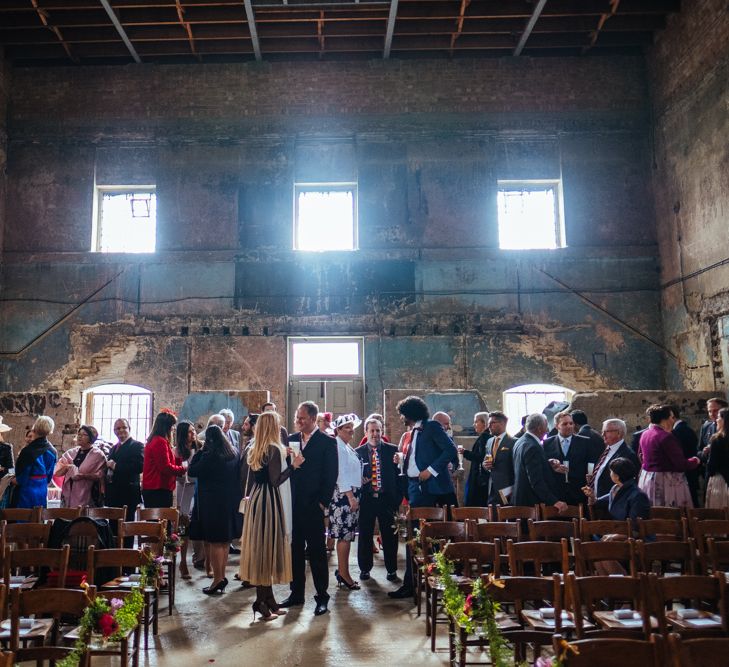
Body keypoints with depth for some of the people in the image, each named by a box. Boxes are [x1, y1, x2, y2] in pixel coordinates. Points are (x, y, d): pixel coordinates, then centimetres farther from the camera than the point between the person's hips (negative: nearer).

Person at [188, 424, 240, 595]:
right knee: (224, 541, 14)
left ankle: (218, 579, 3)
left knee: (213, 541, 0)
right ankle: (222, 577, 22)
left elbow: (192, 471, -9)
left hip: (212, 503, -7)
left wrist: (200, 451, -4)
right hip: (229, 502, 7)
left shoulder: (210, 455, -15)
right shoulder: (234, 454, 5)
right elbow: (237, 476, 11)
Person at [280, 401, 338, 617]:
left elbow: (331, 475, -6)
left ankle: (322, 597, 11)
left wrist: (323, 502, -10)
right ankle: (296, 593, 24)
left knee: (317, 552, 2)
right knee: (295, 550, 12)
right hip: (293, 505, 5)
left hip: (313, 506, -5)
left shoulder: (327, 442, -4)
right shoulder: (291, 440, 10)